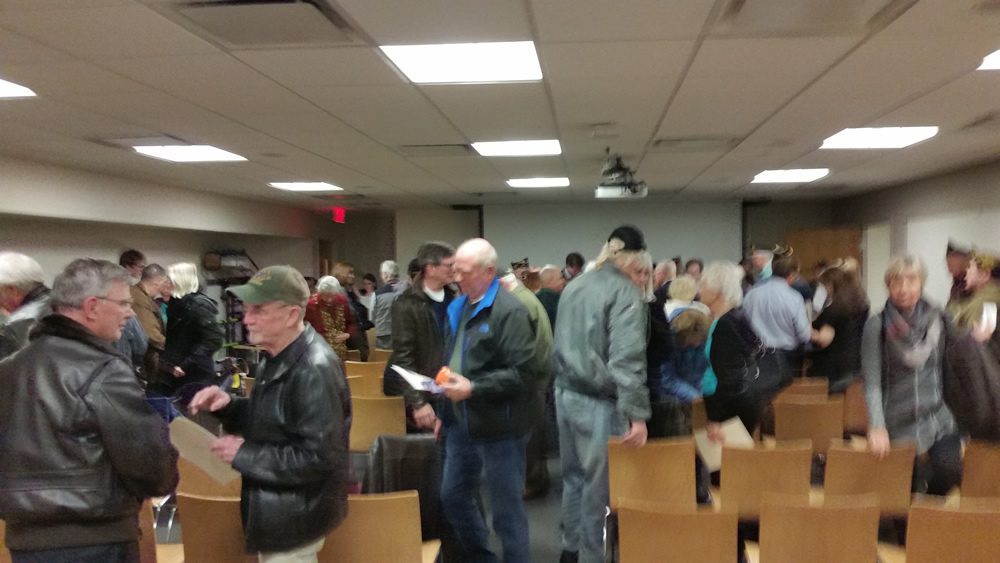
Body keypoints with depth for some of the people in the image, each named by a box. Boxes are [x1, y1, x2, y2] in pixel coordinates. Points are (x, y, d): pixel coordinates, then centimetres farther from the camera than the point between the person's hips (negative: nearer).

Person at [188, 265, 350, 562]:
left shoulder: (314, 371, -26)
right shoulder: (279, 358, 5)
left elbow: (318, 457, -29)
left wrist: (244, 455, -22)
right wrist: (228, 405, -5)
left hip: (295, 517, -10)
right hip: (277, 508, 10)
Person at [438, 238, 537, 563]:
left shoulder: (509, 311, -15)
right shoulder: (458, 307, 12)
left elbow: (523, 373, -21)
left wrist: (473, 389, -24)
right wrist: (446, 397, 13)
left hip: (498, 426, -9)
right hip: (461, 422, 9)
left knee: (506, 508, 4)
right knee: (453, 496, 18)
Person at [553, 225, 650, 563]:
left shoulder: (573, 286, 10)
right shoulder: (626, 292, -15)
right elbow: (627, 358, -23)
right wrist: (637, 413, -23)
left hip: (566, 393, 8)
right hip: (599, 401, -8)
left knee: (574, 474, 21)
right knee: (599, 483, 5)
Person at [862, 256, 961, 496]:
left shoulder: (939, 320, 1)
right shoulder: (877, 326, -8)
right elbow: (872, 383, -11)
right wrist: (877, 427, -18)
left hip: (938, 417, 2)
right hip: (899, 421, -2)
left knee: (949, 471, -21)